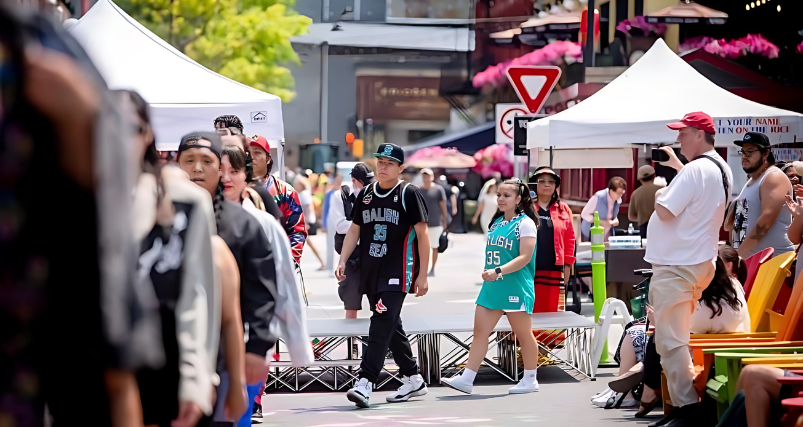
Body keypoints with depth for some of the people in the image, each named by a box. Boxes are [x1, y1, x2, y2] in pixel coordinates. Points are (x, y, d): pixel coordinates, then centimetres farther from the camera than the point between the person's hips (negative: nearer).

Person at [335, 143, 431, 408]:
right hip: (371, 273, 6)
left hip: (398, 274, -6)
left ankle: (365, 382, -23)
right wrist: (342, 262, 4)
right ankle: (413, 380, 24)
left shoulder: (409, 194, -5)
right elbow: (354, 230, 17)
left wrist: (422, 275, -9)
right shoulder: (366, 194, 12)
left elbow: (422, 235, -6)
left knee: (382, 322, -16)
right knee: (391, 326, 12)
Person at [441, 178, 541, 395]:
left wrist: (499, 271, -26)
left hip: (516, 287, -7)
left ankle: (530, 380, 16)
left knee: (523, 334, 4)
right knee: (480, 331, 1)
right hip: (491, 288, 7)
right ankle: (466, 379, -1)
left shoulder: (525, 223, -9)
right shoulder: (496, 223, 14)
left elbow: (524, 257, -18)